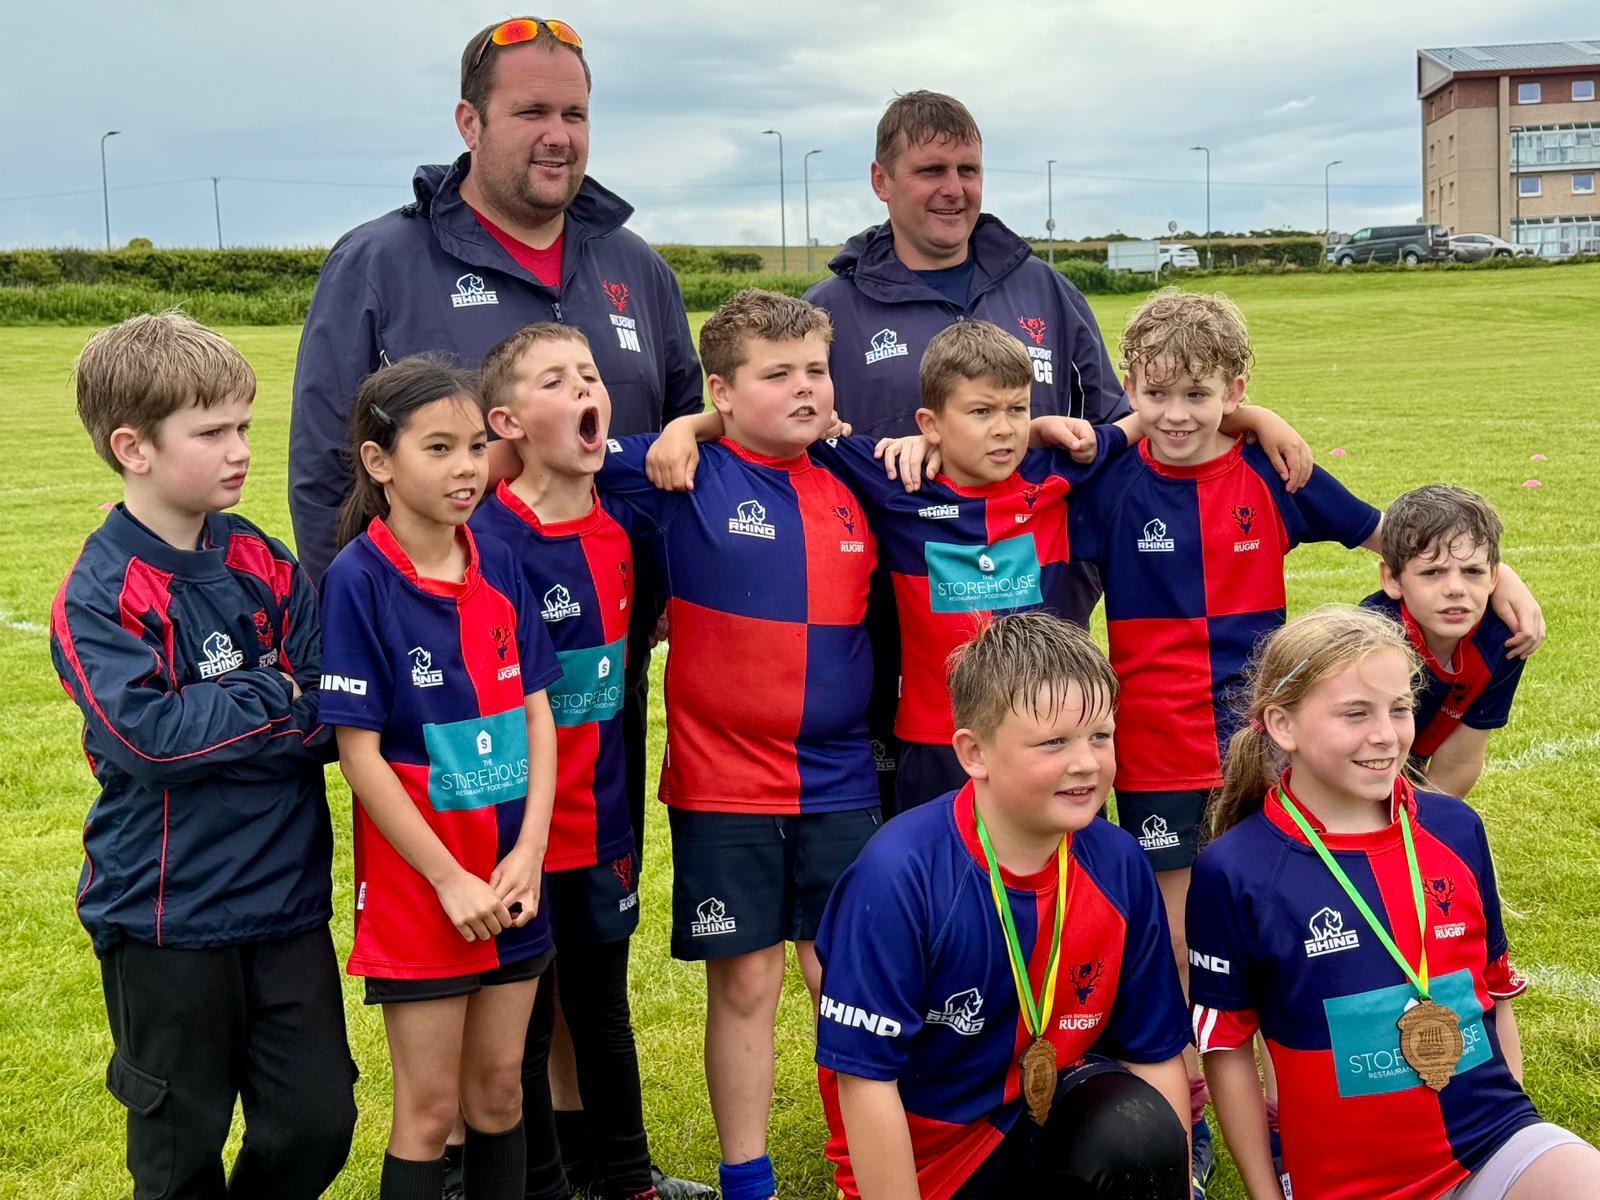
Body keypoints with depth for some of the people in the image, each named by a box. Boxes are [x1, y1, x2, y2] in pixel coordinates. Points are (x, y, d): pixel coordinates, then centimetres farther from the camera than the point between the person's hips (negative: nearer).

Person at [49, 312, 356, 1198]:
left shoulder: (265, 564, 2)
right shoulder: (97, 596, -12)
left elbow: (331, 712, -3)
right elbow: (151, 733, -24)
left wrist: (213, 725, -20)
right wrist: (273, 697, -13)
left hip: (287, 894, 4)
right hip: (166, 915, -4)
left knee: (317, 1125, 10)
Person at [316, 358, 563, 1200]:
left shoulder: (500, 568, 2)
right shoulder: (357, 580, -13)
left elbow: (536, 714, 4)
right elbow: (359, 753, -14)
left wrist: (528, 854, -6)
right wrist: (449, 878, -14)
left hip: (510, 879, 5)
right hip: (418, 883, -5)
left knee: (499, 1088, 14)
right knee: (430, 1106, 5)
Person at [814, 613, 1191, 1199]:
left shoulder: (1119, 866, -10)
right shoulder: (898, 875, -23)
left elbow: (1155, 1052, 0)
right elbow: (865, 1074, -20)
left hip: (1047, 1120, 2)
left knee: (1142, 1130, -27)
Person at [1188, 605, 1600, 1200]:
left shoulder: (1457, 830, 2)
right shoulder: (1233, 872, -9)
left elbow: (1496, 992, 14)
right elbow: (1227, 1046, -1)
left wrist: (1519, 1130, 15)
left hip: (1493, 1148, 2)